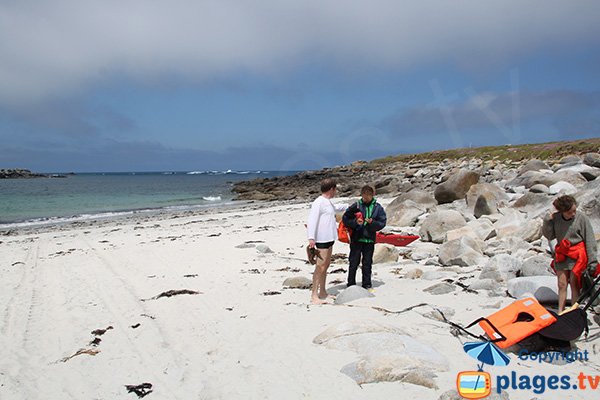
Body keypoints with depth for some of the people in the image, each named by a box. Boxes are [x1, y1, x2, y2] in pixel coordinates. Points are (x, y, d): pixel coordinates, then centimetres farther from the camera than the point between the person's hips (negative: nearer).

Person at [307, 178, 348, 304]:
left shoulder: (328, 202, 16)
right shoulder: (318, 202, -16)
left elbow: (335, 208, 40)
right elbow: (312, 220, -23)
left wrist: (348, 206, 45)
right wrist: (311, 238, -31)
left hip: (329, 238, 10)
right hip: (322, 239, -10)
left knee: (326, 265, 17)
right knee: (320, 267, -10)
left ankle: (322, 292, 28)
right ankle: (314, 295, -6)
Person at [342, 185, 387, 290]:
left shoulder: (378, 207, 2)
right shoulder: (356, 206, -3)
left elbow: (382, 223, 1)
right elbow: (345, 219, -2)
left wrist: (372, 222, -17)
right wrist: (355, 222, -18)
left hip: (369, 239, 1)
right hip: (356, 239, -1)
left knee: (367, 263, 11)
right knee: (354, 262, 5)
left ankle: (367, 284, 23)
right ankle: (351, 284, 16)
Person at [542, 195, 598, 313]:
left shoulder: (582, 218, -11)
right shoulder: (556, 218, -2)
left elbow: (590, 240, -9)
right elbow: (549, 236, 7)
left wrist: (592, 261, -11)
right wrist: (547, 222, -10)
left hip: (577, 255, -3)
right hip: (561, 255, 3)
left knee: (574, 285, 0)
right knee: (562, 285, 6)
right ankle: (560, 312, 12)